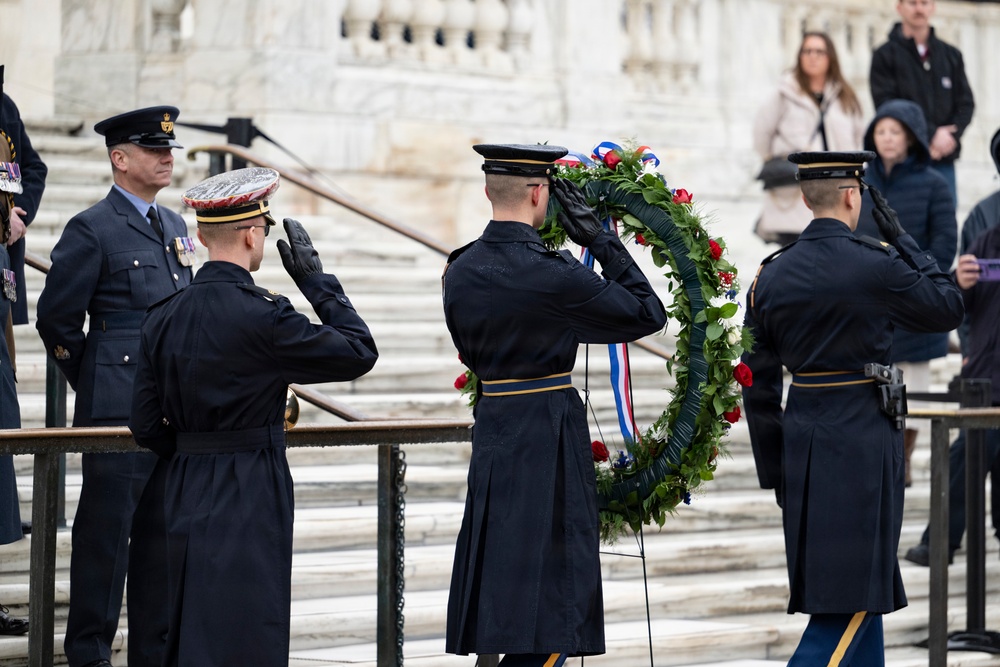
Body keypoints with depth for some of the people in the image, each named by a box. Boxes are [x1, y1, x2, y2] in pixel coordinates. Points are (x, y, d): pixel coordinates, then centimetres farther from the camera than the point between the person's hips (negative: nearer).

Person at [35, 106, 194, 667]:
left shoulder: (175, 226, 15)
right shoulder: (92, 230, -8)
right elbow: (56, 317, -6)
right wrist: (94, 384, 2)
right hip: (118, 411, -7)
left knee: (164, 532, 11)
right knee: (106, 533, -1)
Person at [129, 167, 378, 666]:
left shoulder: (163, 317, 3)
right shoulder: (260, 317, -18)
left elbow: (146, 426, 7)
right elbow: (359, 352, -10)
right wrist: (315, 278, -2)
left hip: (186, 495, 7)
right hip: (251, 503, -7)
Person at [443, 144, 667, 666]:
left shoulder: (461, 271, 4)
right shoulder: (550, 275, -17)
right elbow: (648, 314, -8)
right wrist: (600, 239, -4)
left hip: (492, 430, 8)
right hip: (550, 441, -8)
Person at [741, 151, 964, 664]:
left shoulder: (770, 276, 3)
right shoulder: (876, 266, -12)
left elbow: (757, 387, 6)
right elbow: (949, 309, 4)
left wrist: (775, 472, 14)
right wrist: (901, 238, 8)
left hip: (800, 436, 6)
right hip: (863, 441, -6)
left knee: (857, 587, 16)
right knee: (853, 596, -3)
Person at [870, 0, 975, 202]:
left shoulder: (951, 55, 15)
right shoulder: (885, 56, 2)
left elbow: (966, 104, 10)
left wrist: (950, 136, -9)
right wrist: (931, 134, -16)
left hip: (944, 159, 4)